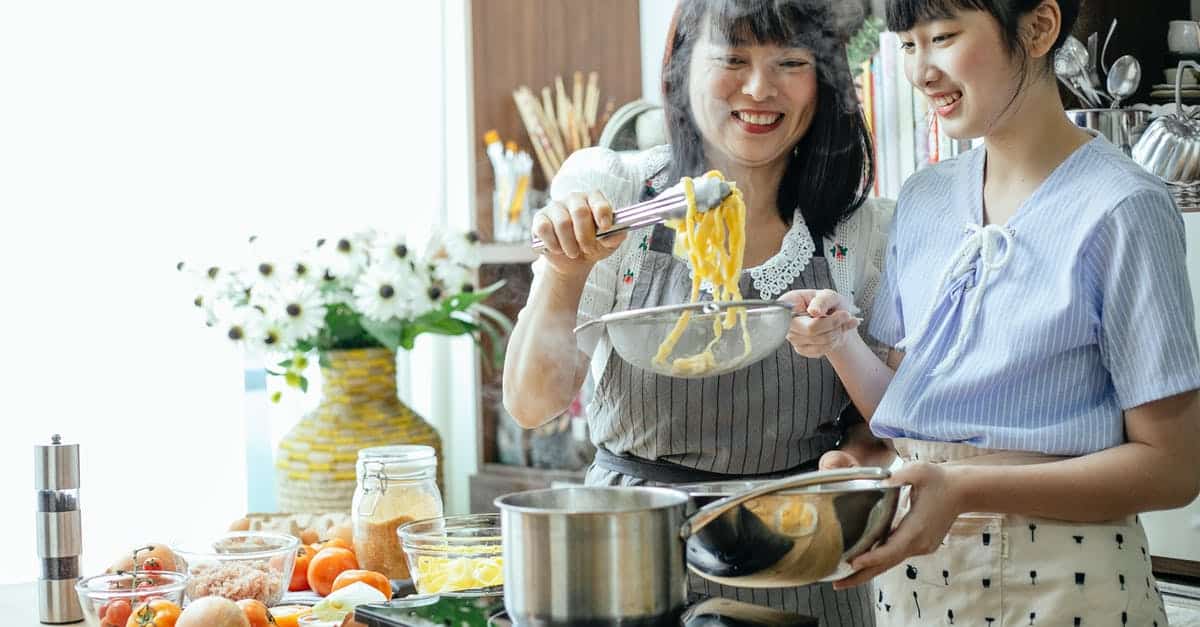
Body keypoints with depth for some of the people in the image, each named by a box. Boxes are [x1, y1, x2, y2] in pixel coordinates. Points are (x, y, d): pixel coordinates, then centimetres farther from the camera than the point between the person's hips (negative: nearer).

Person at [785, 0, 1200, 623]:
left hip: (1062, 575, -5)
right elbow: (899, 410, 9)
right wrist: (841, 345, -10)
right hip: (912, 565, 5)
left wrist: (966, 489, -22)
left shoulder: (1120, 209, -12)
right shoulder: (922, 199, 6)